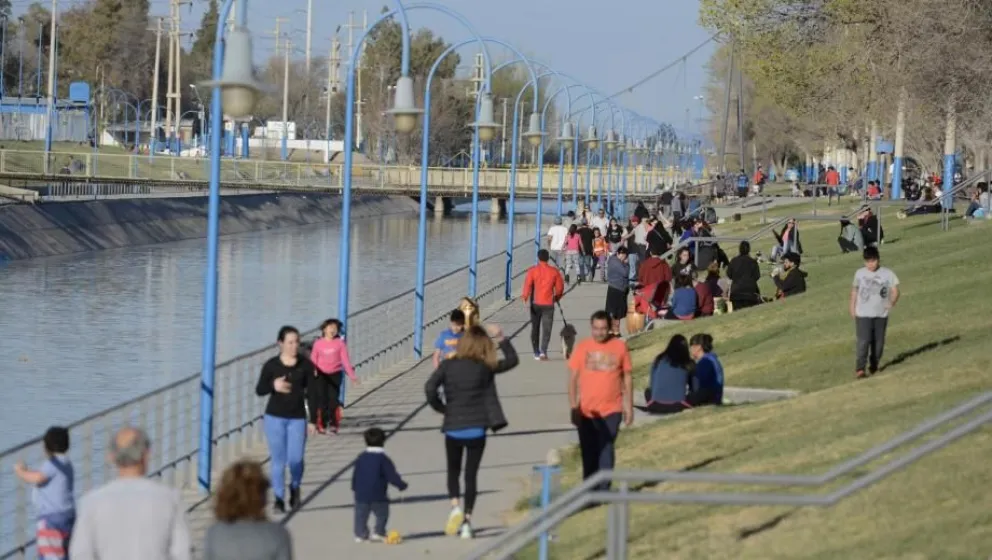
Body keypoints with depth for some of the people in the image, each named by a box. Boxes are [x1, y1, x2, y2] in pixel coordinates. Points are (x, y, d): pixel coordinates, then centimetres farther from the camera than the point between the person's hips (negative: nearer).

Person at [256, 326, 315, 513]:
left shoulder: (306, 365, -2)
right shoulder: (271, 365, -3)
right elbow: (259, 390, 1)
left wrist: (313, 421, -2)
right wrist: (273, 386, -21)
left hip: (297, 419, 0)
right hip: (274, 418, 0)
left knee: (296, 459, -5)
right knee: (278, 460, 2)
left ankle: (294, 487, 26)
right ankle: (279, 498, 13)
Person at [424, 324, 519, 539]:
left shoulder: (448, 365, -5)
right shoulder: (485, 368, -4)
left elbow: (430, 388, -15)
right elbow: (513, 360, 9)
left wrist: (440, 407, 0)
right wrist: (500, 338, 8)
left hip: (453, 428, 0)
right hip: (476, 429, 0)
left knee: (453, 471, 20)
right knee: (471, 474, 9)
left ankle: (455, 505, -4)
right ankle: (466, 521, 5)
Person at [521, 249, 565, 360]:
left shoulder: (533, 270, -1)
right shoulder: (554, 271, 2)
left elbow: (528, 284, -15)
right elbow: (560, 287, 7)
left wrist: (525, 296, -22)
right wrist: (557, 297, 25)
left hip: (535, 304, 1)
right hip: (548, 304, -1)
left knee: (535, 328, 15)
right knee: (546, 329, -2)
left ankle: (536, 353, 20)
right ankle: (543, 351, -20)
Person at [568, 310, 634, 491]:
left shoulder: (620, 347, -1)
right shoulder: (582, 348, -1)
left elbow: (627, 378, 5)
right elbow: (572, 378, 2)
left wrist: (629, 407, 3)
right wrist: (573, 407, -3)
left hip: (611, 410, -1)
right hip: (586, 411, 1)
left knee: (606, 449, -6)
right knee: (588, 452, 9)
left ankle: (603, 489, -2)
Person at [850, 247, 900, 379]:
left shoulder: (887, 274, -3)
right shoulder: (860, 273, 2)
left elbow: (895, 290, 1)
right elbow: (855, 289, 14)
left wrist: (892, 302, -13)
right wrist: (852, 307, 13)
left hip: (881, 314, 1)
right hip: (863, 314, -1)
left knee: (878, 342, 9)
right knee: (864, 341, -13)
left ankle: (873, 366, 28)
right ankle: (859, 369, -16)